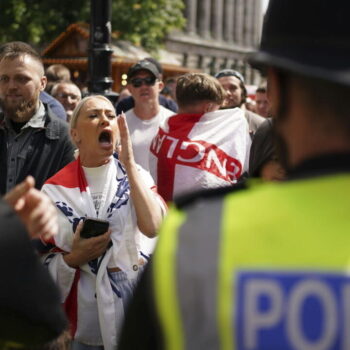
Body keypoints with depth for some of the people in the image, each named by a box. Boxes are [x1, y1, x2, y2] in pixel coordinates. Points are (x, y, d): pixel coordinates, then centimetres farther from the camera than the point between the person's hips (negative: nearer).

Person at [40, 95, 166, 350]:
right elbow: (41, 261, 2)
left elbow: (154, 227, -19)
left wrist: (129, 164, -17)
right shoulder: (55, 189, -2)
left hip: (137, 308, 0)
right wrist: (73, 258, -18)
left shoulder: (136, 176, 0)